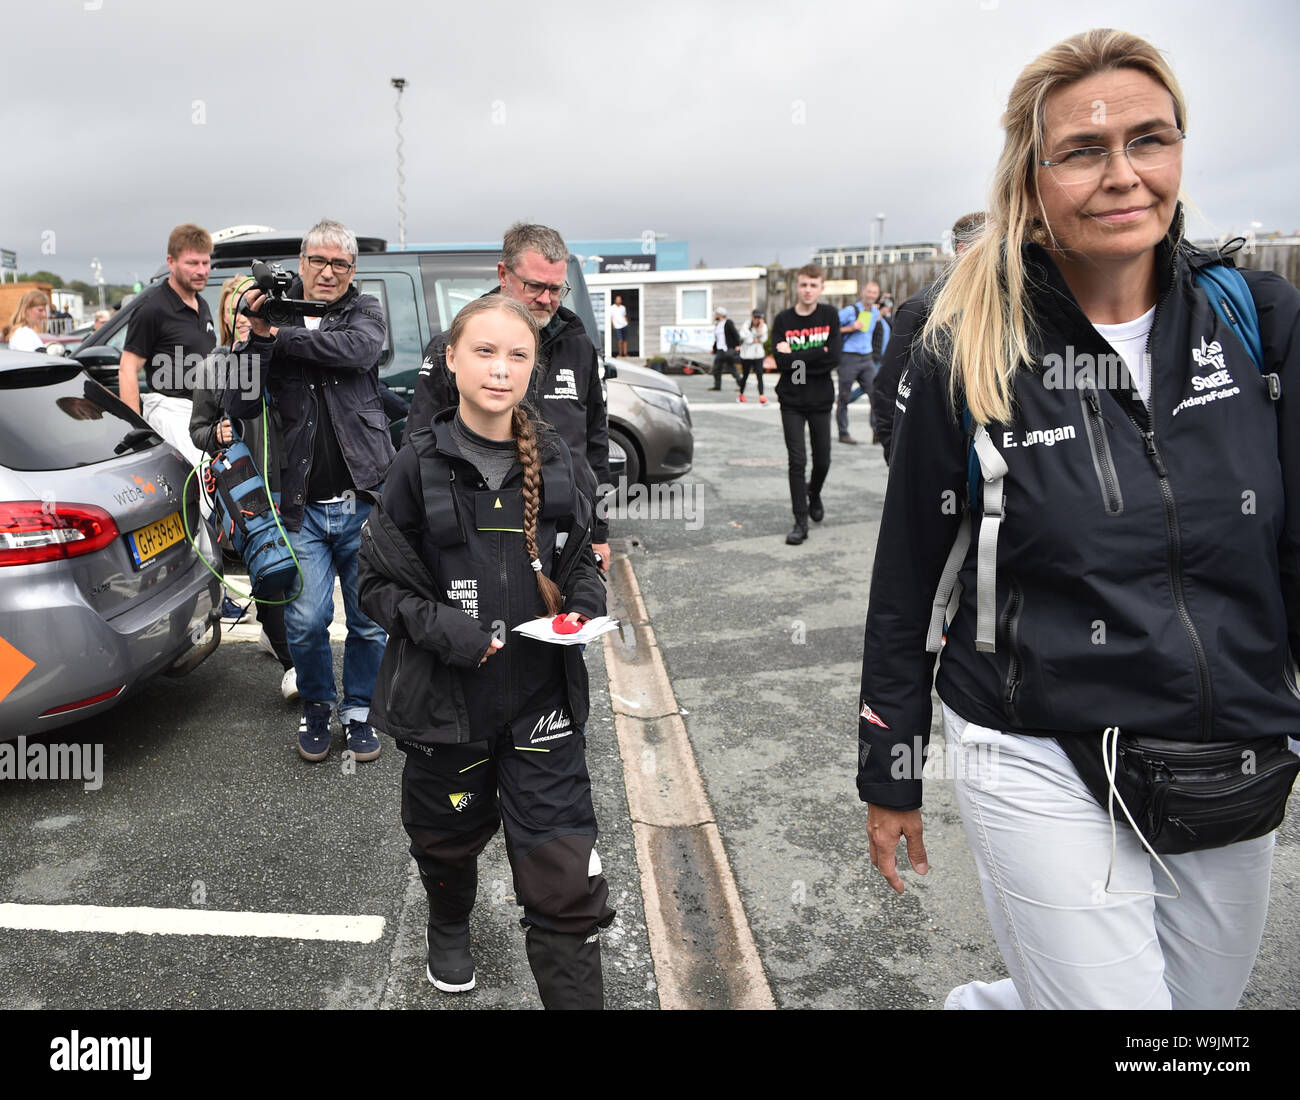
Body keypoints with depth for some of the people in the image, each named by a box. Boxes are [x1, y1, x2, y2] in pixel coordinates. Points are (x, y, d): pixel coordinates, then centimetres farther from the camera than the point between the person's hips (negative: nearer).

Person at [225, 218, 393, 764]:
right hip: (303, 508, 1)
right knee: (305, 622, -3)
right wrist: (257, 336, -13)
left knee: (370, 621, 8)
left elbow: (359, 350, -18)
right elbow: (241, 406, -1)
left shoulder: (365, 311, 7)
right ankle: (315, 708, 23)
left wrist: (283, 336, -15)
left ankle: (357, 711, 29)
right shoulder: (275, 313, 8)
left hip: (364, 501, 0)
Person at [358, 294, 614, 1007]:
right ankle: (449, 930, 58)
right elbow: (379, 580, -4)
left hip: (542, 697, 1)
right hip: (446, 699, 0)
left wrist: (583, 604, -9)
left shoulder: (553, 462, 0)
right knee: (448, 834, 24)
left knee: (565, 874, -4)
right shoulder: (419, 466, -8)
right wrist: (442, 628, -20)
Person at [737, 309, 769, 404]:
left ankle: (762, 396, -17)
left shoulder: (763, 326, 2)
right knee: (745, 375, 12)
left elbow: (763, 339, -11)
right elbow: (747, 339, -16)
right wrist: (758, 340, -10)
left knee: (759, 375, -12)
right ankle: (741, 394, 30)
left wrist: (761, 328, -16)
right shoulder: (746, 326, -7)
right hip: (746, 354, -1)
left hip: (758, 355, 1)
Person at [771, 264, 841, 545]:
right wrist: (815, 356, -15)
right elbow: (781, 362, -12)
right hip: (791, 401, -1)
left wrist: (795, 356, -14)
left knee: (822, 460, 10)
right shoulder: (783, 320, -1)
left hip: (821, 399, 1)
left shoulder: (830, 315, 0)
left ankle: (814, 493, 42)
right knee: (797, 461, -5)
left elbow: (833, 358, -12)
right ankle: (801, 521, 2)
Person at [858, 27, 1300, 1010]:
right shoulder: (967, 358, -10)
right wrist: (890, 776, 2)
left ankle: (983, 1002, 47)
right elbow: (906, 582, -3)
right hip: (1044, 772, -4)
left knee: (1205, 999, 21)